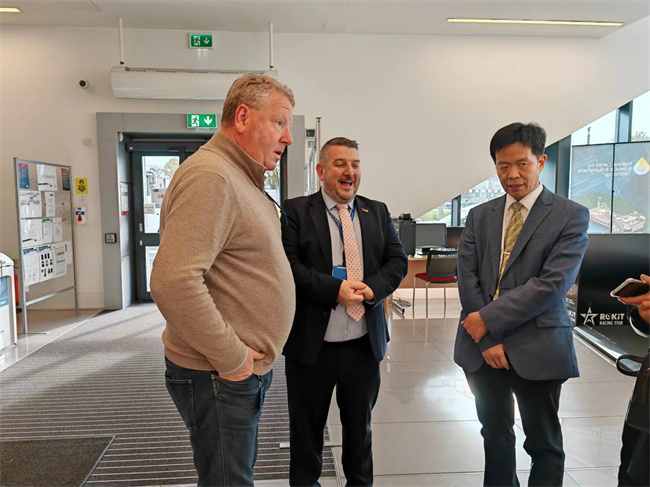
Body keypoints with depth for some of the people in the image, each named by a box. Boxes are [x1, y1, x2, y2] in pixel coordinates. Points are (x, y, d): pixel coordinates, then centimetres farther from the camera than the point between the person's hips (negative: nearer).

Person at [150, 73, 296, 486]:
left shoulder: (244, 180, 13)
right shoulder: (210, 176, -21)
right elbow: (173, 282, -32)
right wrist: (231, 359, -21)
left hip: (247, 370, 10)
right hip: (218, 377, -10)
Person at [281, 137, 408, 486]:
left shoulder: (377, 212, 8)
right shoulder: (295, 211, -5)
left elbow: (397, 260, 4)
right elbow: (288, 265, -14)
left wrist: (372, 288, -14)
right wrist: (335, 289, -23)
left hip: (365, 344, 4)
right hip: (312, 344, -3)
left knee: (360, 426, 22)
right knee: (307, 428, 15)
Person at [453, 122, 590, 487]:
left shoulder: (571, 216, -5)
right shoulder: (480, 216, 7)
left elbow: (553, 283, -16)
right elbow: (467, 278, -1)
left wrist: (489, 319, -16)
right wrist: (488, 340, -10)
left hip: (536, 348, -3)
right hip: (482, 347, 4)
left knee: (544, 444, 13)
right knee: (495, 436, 19)